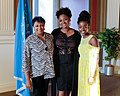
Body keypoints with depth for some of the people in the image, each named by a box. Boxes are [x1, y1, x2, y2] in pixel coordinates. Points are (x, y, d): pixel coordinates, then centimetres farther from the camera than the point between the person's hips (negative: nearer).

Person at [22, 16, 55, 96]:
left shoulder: (50, 37, 2)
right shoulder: (30, 40, -10)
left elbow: (54, 53, 12)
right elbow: (25, 59, -10)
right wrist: (28, 79, -13)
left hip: (48, 71, 4)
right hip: (36, 72, -4)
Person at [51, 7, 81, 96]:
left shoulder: (76, 34, -1)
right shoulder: (55, 32, -2)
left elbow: (78, 52, 5)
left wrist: (77, 67, 3)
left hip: (71, 66, 1)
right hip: (59, 65, -1)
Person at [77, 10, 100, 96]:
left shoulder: (92, 39, -11)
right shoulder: (80, 39, 10)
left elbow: (96, 58, -14)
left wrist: (92, 75, -17)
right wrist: (77, 71, 12)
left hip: (90, 69, -6)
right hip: (81, 69, 7)